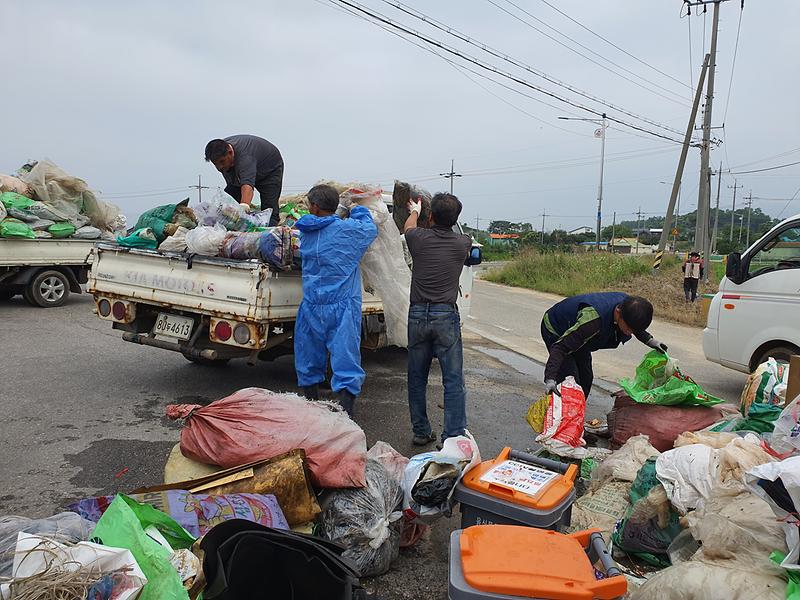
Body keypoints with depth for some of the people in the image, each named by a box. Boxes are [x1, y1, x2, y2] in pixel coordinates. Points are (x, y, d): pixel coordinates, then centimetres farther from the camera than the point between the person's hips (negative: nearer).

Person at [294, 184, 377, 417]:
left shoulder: (305, 233, 3)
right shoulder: (349, 229, -6)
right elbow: (371, 229, 12)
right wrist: (358, 211, 31)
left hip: (311, 308, 3)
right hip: (342, 310, -3)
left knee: (309, 363, 19)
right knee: (346, 364, -3)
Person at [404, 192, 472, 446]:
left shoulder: (419, 239, -1)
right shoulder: (462, 244, -1)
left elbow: (408, 227, 24)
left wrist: (415, 210, 45)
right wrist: (446, 215, 43)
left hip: (418, 314, 2)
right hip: (446, 316, -2)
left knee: (417, 377, 13)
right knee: (453, 380, 2)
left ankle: (420, 432, 23)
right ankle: (453, 437, 3)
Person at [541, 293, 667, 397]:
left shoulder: (627, 303, -22)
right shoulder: (593, 319, -45)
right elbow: (560, 347, -43)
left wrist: (650, 340, 5)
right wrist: (550, 379, -50)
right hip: (555, 331, -8)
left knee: (586, 378, 8)